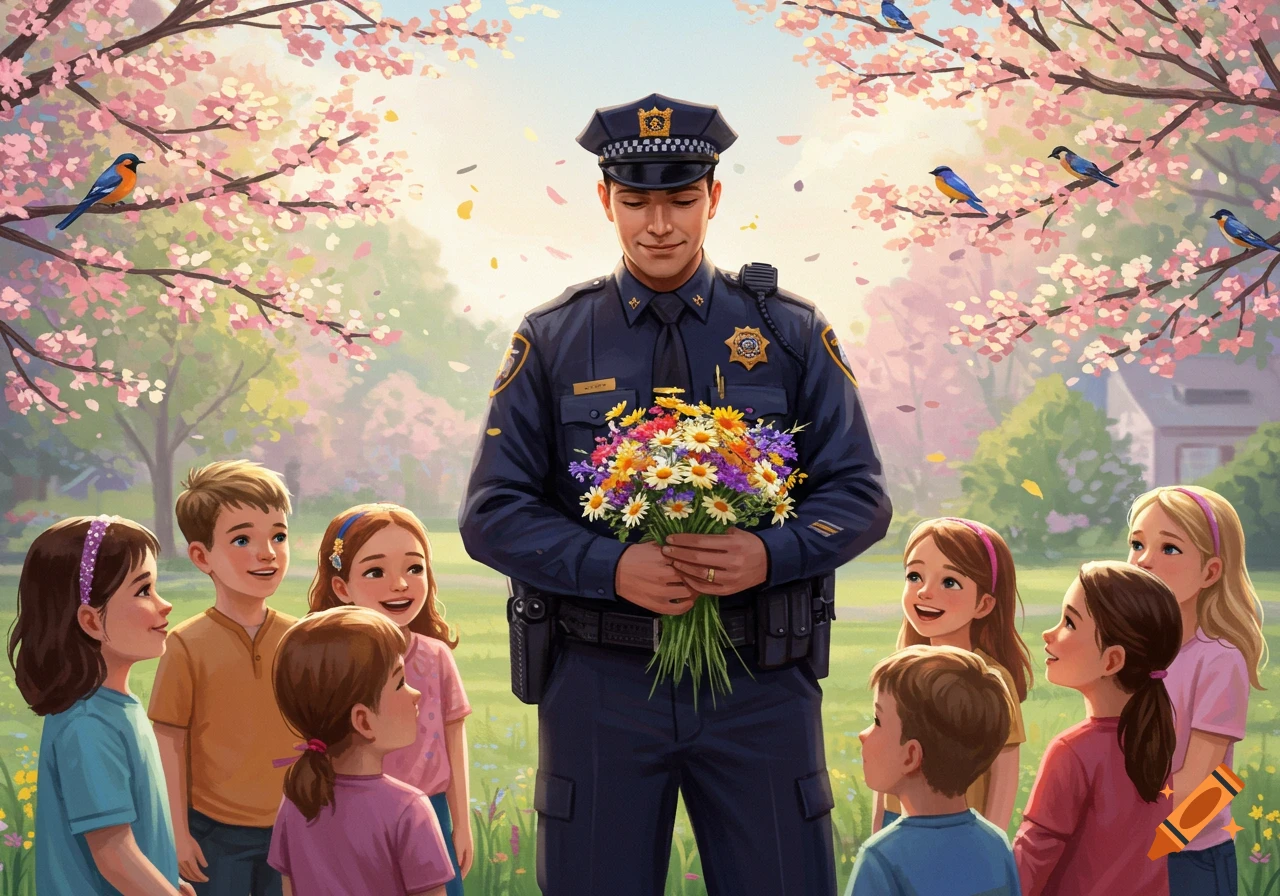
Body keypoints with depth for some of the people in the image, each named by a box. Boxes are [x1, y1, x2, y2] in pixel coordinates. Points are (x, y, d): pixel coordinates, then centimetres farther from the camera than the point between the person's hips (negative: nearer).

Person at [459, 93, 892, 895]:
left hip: (761, 680, 1)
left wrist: (770, 554, -16)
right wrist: (612, 566, -16)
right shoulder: (552, 342, 5)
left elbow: (860, 496, 5)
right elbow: (493, 513, 1)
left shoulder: (791, 334, 7)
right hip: (602, 680, 0)